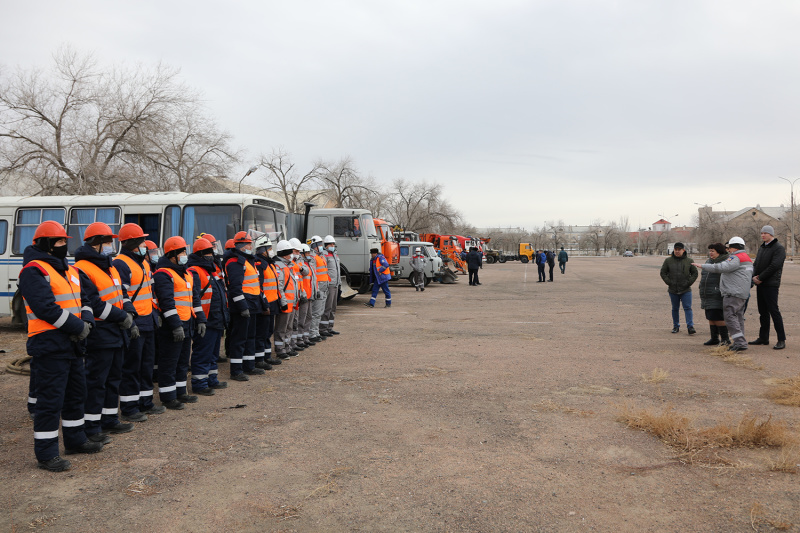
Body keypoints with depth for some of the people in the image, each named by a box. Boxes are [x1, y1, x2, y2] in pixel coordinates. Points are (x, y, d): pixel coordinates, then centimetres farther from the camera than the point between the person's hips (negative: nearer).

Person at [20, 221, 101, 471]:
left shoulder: (70, 271, 16)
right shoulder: (33, 270, -12)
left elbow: (83, 300, 15)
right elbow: (46, 307, -22)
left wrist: (87, 322, -5)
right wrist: (77, 327, -17)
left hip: (72, 343, 9)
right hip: (50, 345, -9)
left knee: (76, 393, 19)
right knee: (50, 399, -4)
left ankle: (75, 439, 34)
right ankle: (46, 453, 5)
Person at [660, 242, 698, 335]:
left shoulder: (689, 261, 2)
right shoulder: (668, 260, 3)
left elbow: (695, 273, 8)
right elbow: (663, 273, 6)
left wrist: (689, 283, -4)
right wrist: (669, 282, -5)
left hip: (686, 290, -1)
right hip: (673, 290, 1)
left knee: (687, 308, -6)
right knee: (675, 309, 9)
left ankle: (690, 326, -6)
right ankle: (676, 326, 18)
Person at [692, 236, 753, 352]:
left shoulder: (736, 258, -12)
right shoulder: (747, 258, 22)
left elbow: (722, 267, -24)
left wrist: (702, 266, -23)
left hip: (733, 293, -11)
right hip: (742, 294, 11)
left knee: (730, 316, -12)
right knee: (738, 316, 13)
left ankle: (740, 342, -17)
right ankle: (740, 342, 14)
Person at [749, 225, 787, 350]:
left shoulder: (779, 248, -8)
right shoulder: (762, 247, 17)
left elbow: (774, 266, -18)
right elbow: (756, 264, 16)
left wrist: (760, 278, -15)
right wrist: (754, 276, -4)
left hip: (771, 284, -8)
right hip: (760, 284, 8)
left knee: (773, 310, -11)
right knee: (763, 311, 12)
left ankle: (781, 340, -7)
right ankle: (763, 337, 19)